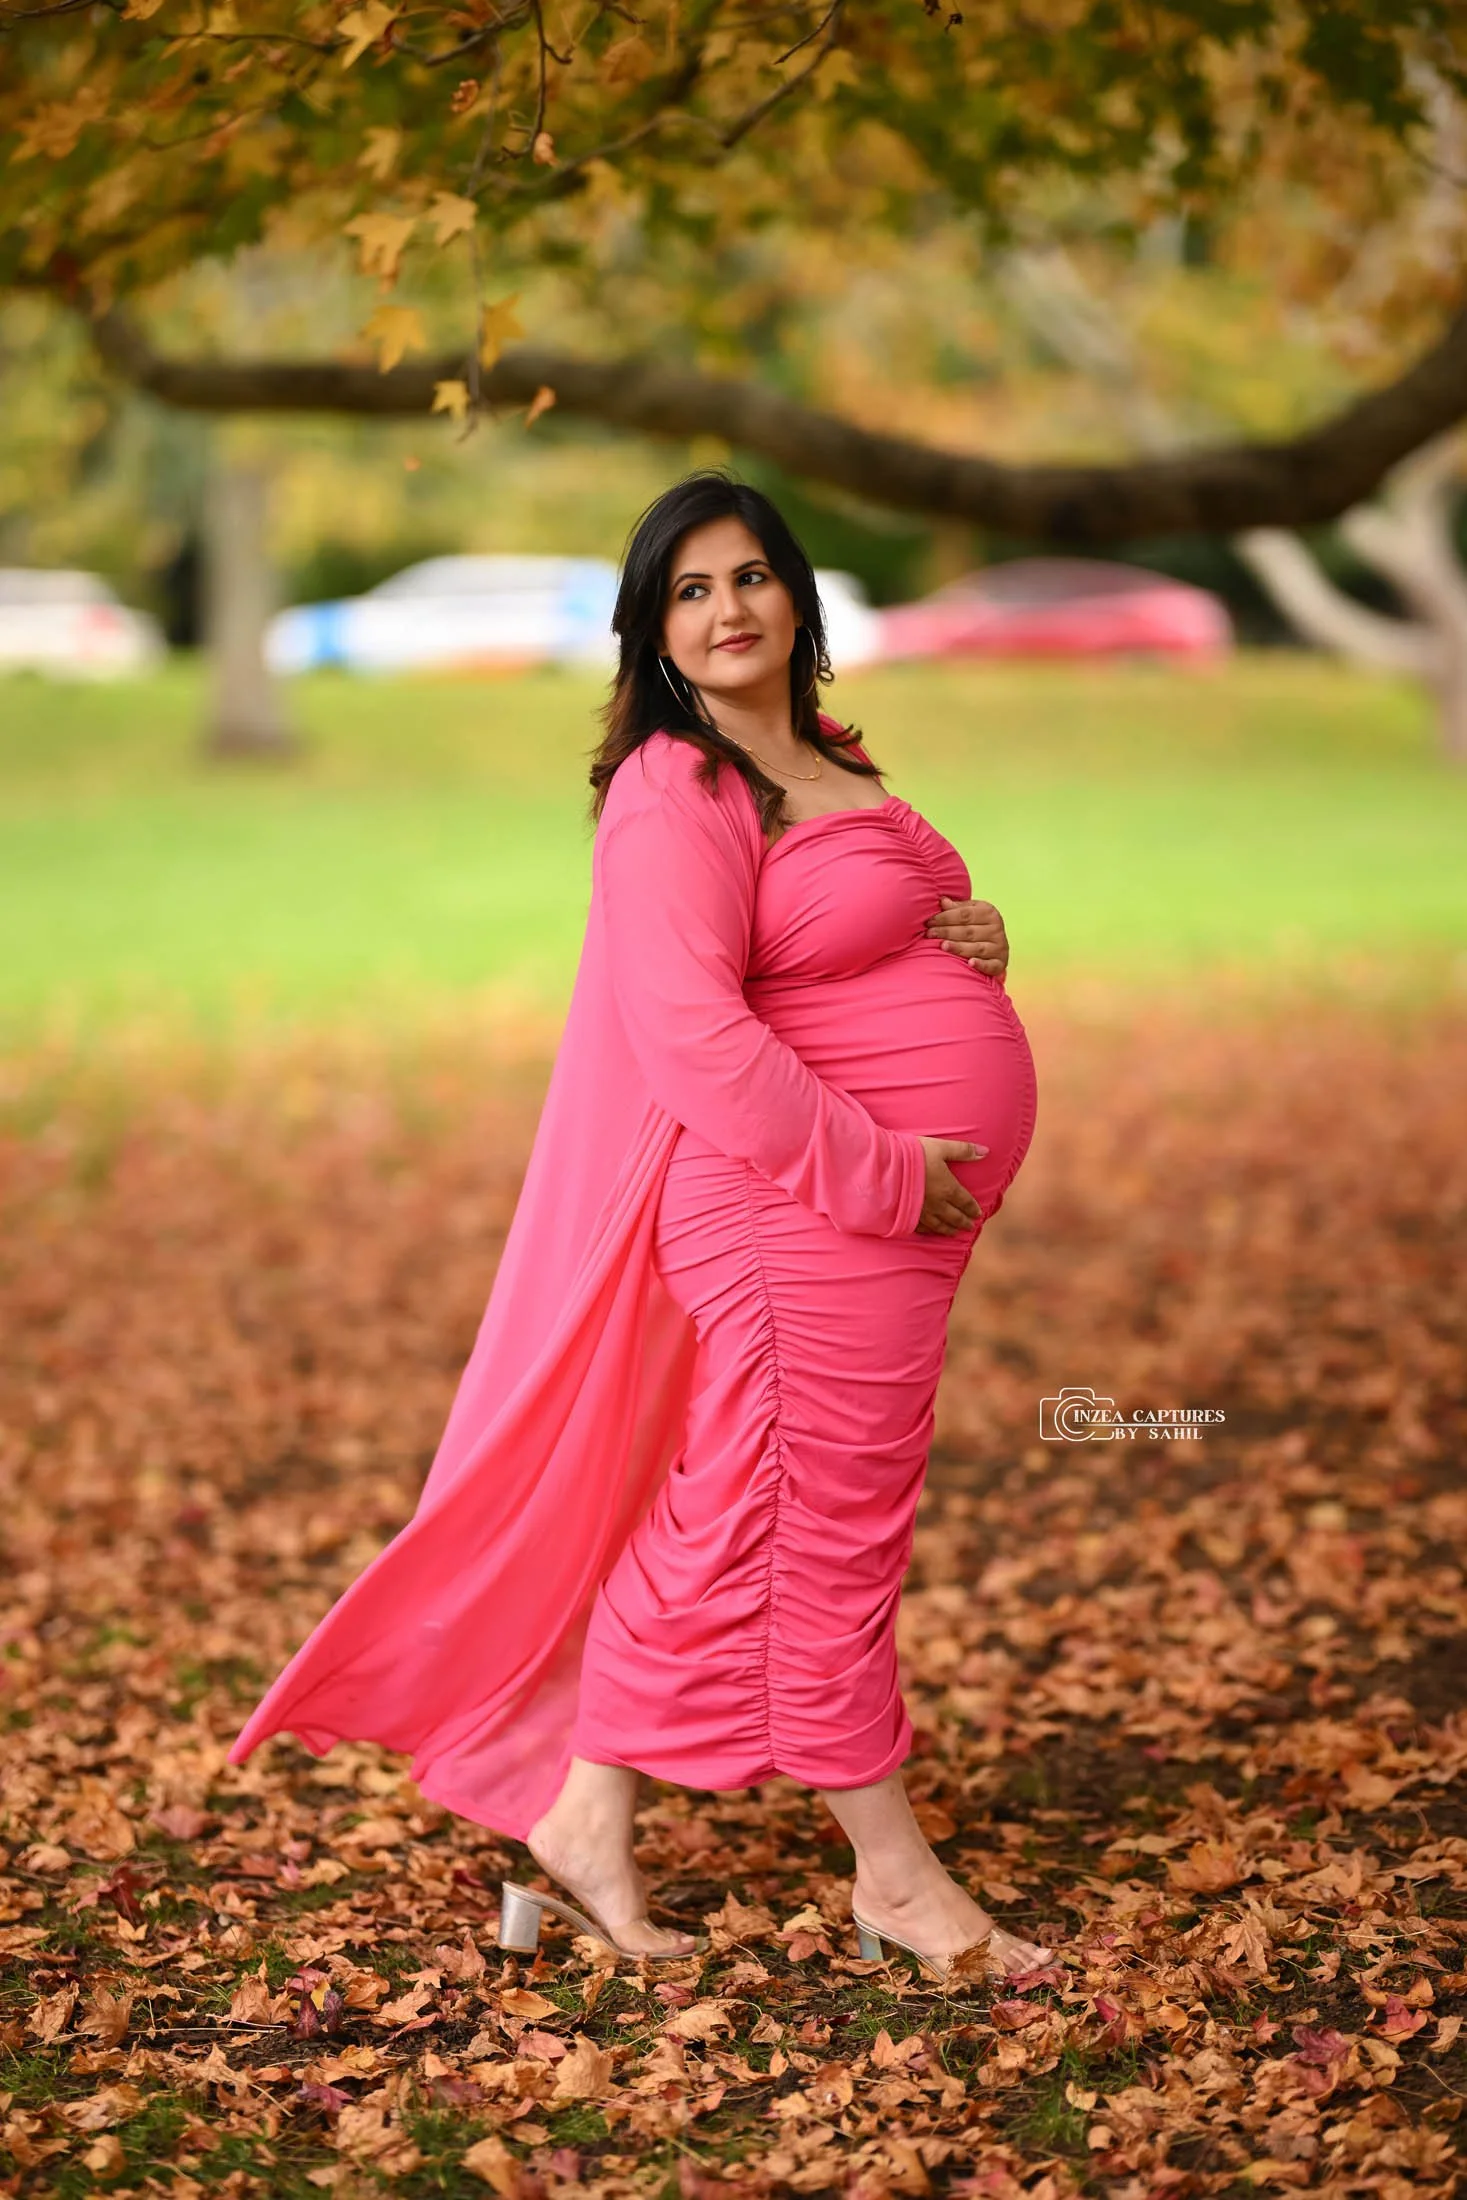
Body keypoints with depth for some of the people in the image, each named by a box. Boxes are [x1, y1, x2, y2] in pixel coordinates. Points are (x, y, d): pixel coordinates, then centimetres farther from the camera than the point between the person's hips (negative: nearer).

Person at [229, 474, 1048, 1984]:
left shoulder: (830, 770, 16)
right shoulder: (676, 792, -13)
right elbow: (689, 1027, -22)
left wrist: (974, 939, 5)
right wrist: (876, 1168, -22)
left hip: (888, 1209, 9)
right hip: (800, 1213, -9)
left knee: (716, 1513, 13)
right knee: (825, 1521, 2)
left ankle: (585, 1814, 23)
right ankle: (892, 1873, 16)